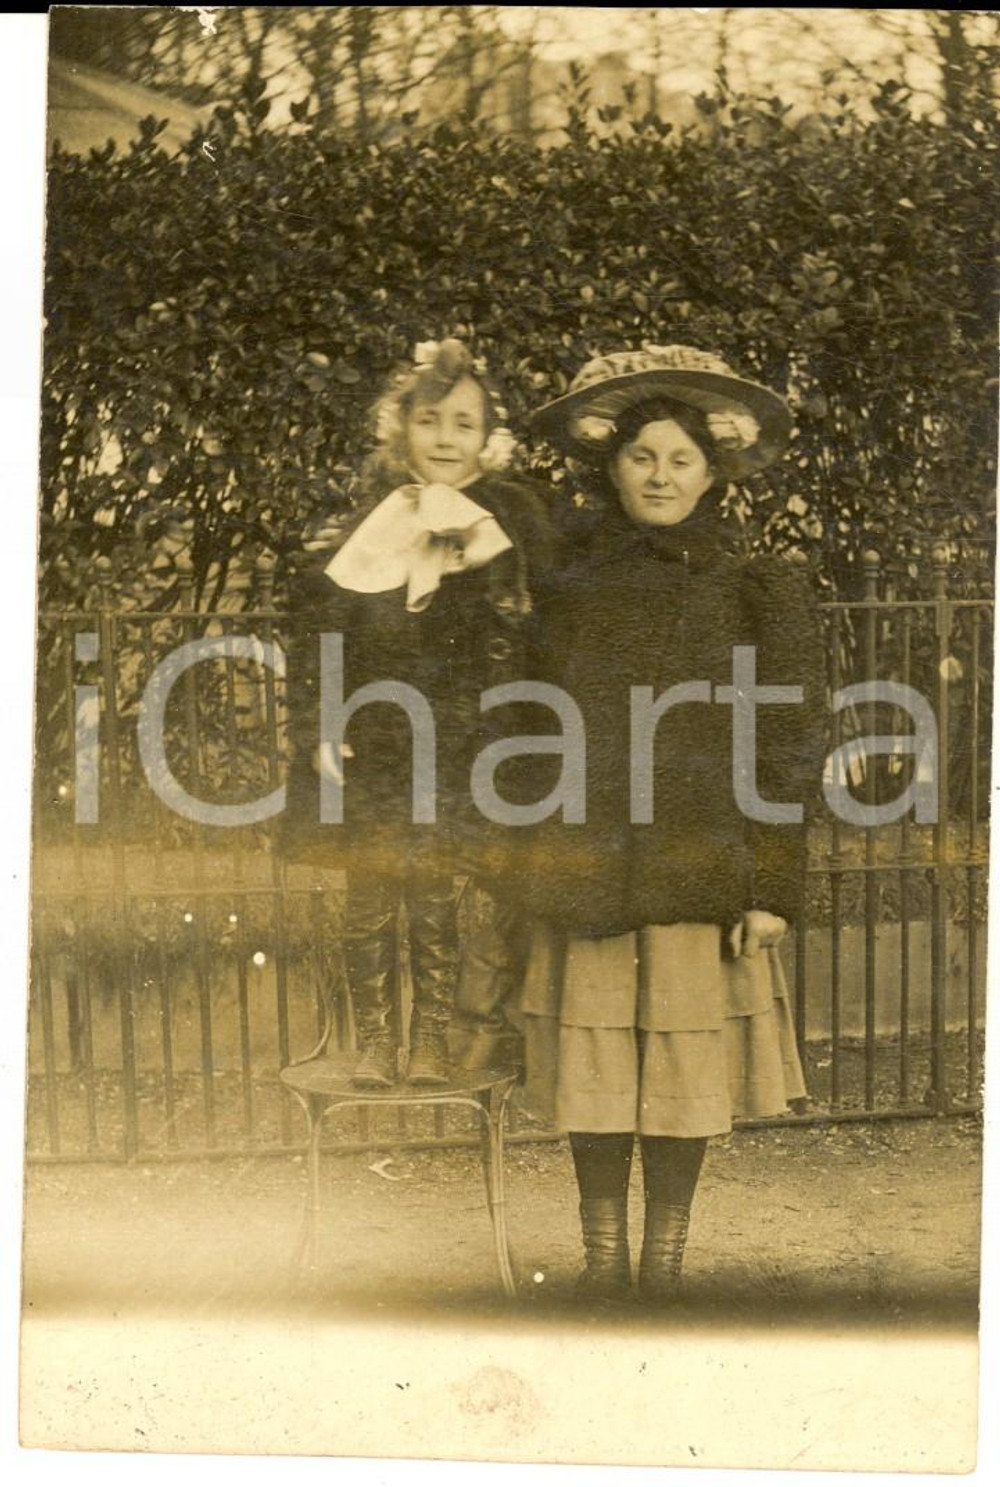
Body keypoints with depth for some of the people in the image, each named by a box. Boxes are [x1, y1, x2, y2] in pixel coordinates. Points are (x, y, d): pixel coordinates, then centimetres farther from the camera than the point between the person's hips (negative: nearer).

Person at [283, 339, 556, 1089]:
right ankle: (374, 1040, 15)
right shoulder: (358, 520, 3)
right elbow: (314, 636, 3)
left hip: (454, 752, -1)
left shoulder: (507, 521, 1)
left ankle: (432, 1041, 15)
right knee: (369, 894, 4)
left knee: (437, 897, 3)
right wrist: (317, 732, -3)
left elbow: (516, 641, 0)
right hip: (366, 748, 1)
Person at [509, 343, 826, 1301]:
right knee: (591, 1056, 3)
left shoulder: (757, 592, 4)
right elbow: (538, 734, 13)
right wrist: (533, 865, 8)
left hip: (700, 868, -1)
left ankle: (666, 1253, 16)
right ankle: (602, 1251, 15)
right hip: (586, 863, 2)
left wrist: (771, 887, -6)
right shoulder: (570, 589, 9)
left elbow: (787, 749, 1)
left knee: (684, 1057, 2)